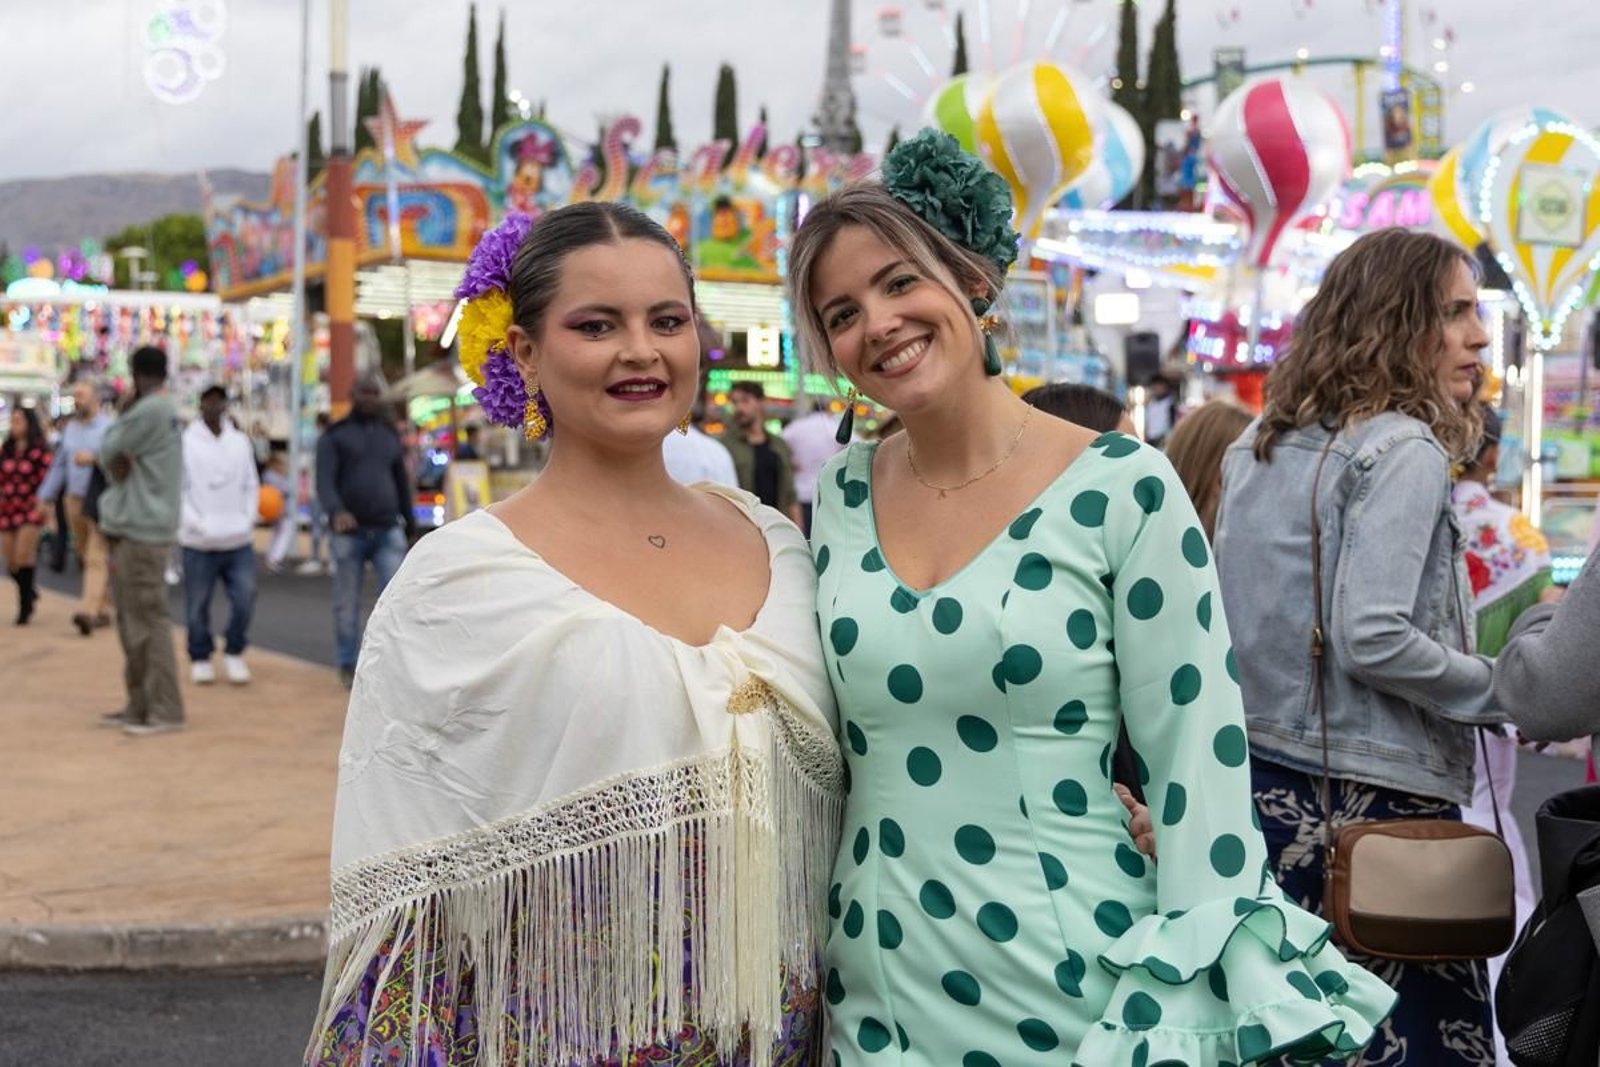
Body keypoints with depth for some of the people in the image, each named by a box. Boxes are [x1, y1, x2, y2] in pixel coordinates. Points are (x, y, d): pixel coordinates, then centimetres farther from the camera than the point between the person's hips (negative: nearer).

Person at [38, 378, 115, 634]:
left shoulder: (109, 427, -8)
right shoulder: (70, 428, 13)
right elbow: (59, 465, 18)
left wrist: (94, 459, -22)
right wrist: (46, 496, 15)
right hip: (73, 500, 7)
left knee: (97, 558, -12)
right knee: (85, 557, 13)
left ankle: (88, 611, -20)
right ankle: (103, 608, 25)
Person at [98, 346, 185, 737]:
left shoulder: (148, 411, -15)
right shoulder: (165, 410, 16)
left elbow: (107, 452, -7)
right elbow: (114, 460, 12)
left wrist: (121, 414, 5)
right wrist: (118, 461, -10)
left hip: (141, 532, -10)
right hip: (136, 528, 10)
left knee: (147, 622, -9)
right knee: (133, 622, 13)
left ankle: (165, 710, -8)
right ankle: (140, 705, 17)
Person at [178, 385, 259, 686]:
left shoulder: (241, 442, 10)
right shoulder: (185, 442, -3)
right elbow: (177, 490, -5)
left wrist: (248, 520, 0)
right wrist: (196, 523, -14)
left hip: (239, 540, 3)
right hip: (199, 544, -3)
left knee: (244, 600, -4)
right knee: (198, 607, 4)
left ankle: (234, 654, 16)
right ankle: (200, 659, 21)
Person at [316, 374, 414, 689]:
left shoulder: (390, 436, 12)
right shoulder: (333, 436, -1)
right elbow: (324, 481, -14)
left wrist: (409, 525, 17)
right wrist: (337, 511, -34)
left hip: (387, 532, 2)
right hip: (349, 532, -2)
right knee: (347, 604, 6)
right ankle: (348, 666, 19)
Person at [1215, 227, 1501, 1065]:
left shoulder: (1256, 449, 12)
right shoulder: (1402, 449, -13)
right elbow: (1371, 639, -21)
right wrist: (1513, 693, -10)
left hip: (1263, 785, 8)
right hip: (1372, 800, -8)